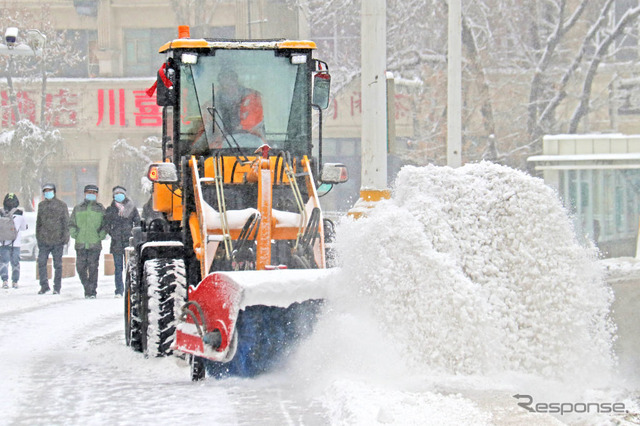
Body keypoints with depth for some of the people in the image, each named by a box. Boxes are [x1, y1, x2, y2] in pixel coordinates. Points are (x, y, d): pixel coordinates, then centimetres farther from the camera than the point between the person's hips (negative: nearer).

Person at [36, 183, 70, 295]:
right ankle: (44, 285, 2)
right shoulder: (41, 205, 13)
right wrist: (38, 236, 15)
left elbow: (66, 222, 1)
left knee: (57, 264, 2)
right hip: (44, 239, 3)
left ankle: (57, 287, 8)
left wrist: (66, 235, -8)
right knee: (41, 262, -6)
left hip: (57, 239, -3)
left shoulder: (61, 205, 2)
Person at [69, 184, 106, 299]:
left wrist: (102, 234, -2)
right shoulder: (78, 208, 14)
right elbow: (71, 223, 17)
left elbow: (105, 224, 13)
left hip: (95, 243, -2)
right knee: (80, 268, -1)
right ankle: (87, 288, 17)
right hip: (80, 244, 2)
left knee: (93, 268, -6)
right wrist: (73, 233, 0)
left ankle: (92, 291, 0)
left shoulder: (100, 209, 11)